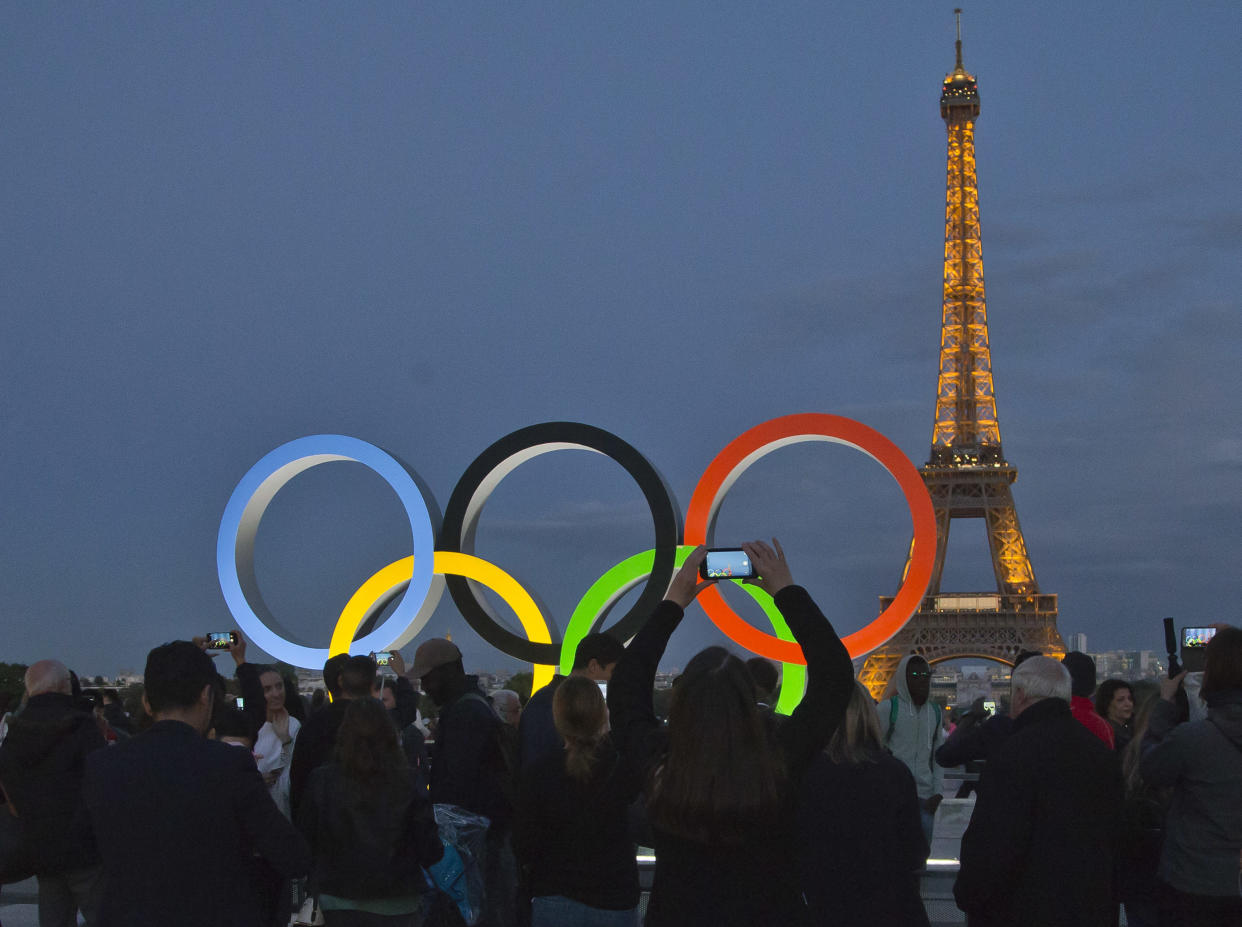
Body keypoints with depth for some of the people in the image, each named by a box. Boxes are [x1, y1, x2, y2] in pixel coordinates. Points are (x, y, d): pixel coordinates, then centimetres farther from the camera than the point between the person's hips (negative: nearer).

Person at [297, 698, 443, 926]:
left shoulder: (321, 781, -10)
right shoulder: (406, 784, -12)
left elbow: (306, 842, -1)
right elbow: (429, 852, -9)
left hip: (339, 901, 1)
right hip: (398, 906, -1)